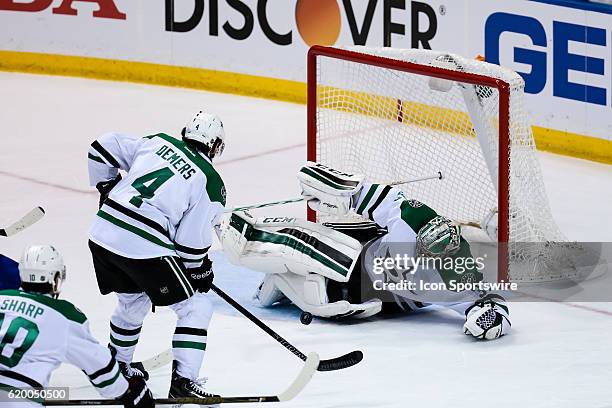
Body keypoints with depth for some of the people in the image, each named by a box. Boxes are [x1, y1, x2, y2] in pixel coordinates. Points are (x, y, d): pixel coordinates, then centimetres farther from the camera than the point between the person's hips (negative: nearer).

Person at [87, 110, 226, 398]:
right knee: (195, 307, 8)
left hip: (102, 234, 7)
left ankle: (117, 365, 46)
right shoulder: (211, 184, -1)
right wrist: (201, 271, 16)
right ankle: (183, 381, -1)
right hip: (145, 248, -6)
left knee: (133, 300, 32)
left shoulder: (156, 143, 13)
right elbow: (192, 242, -2)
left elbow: (103, 147, 15)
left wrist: (107, 188, 26)